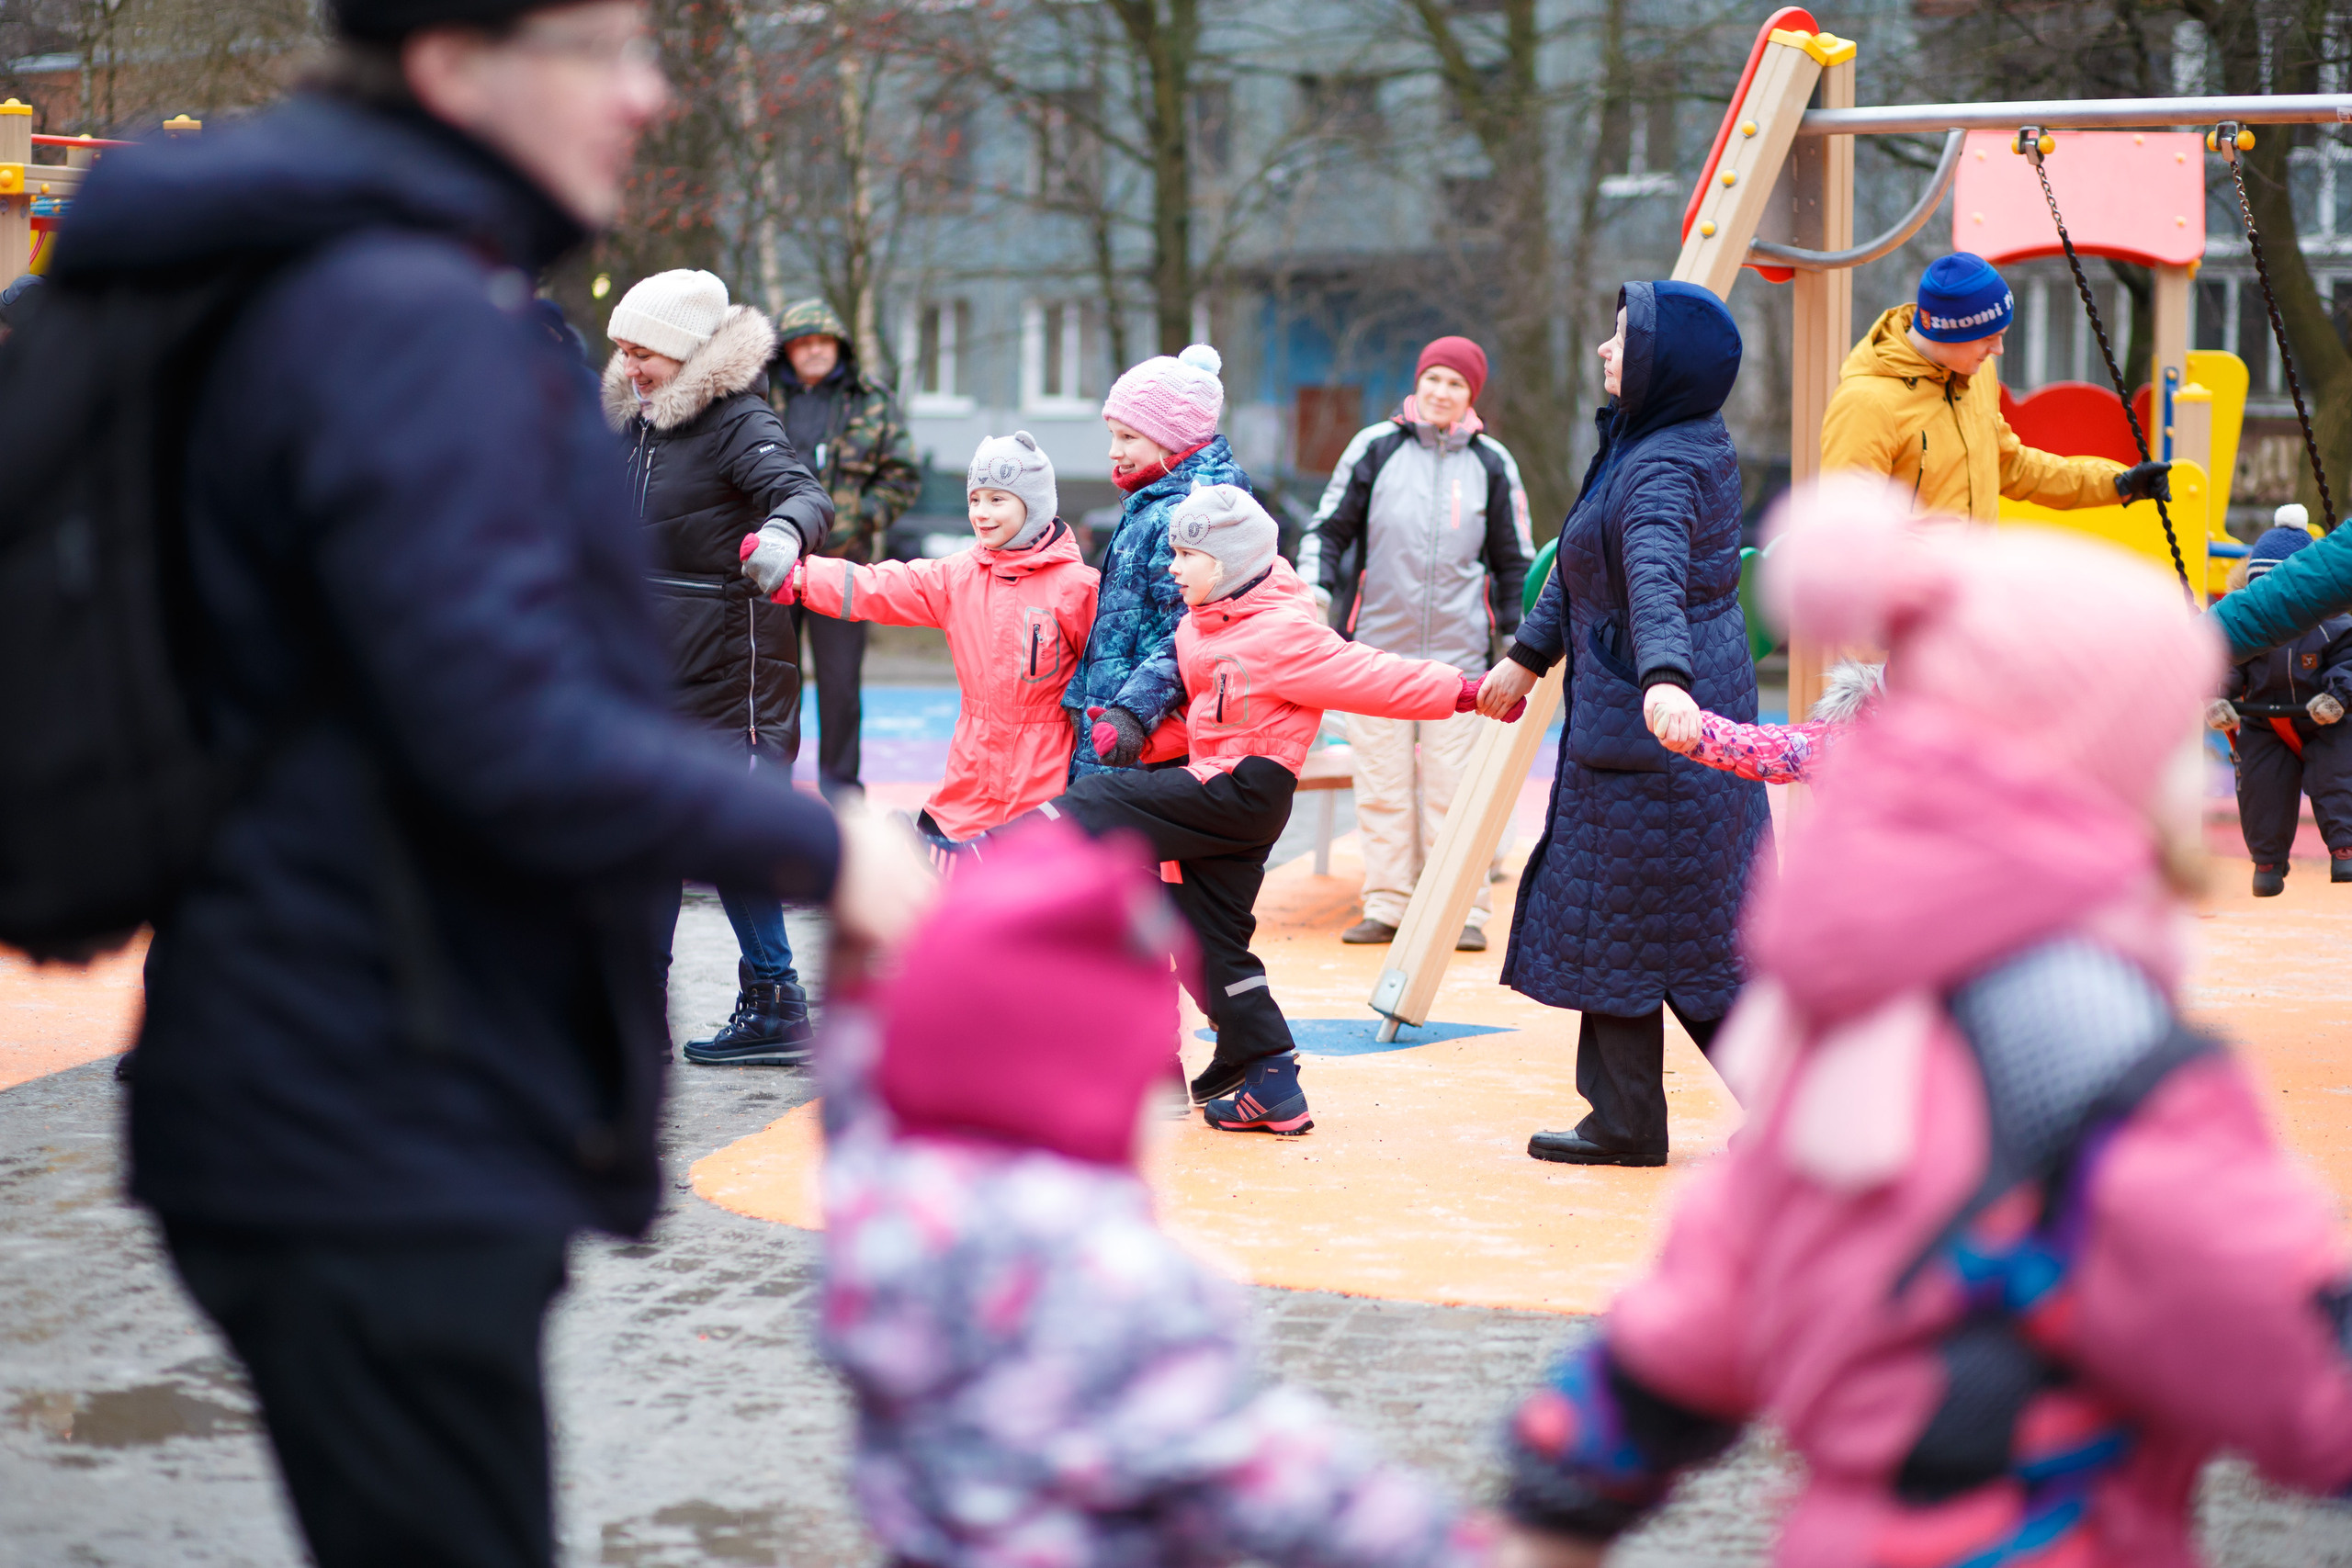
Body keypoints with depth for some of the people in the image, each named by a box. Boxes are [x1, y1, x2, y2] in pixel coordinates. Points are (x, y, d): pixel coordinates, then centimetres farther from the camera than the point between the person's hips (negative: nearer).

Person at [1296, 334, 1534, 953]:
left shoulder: (1492, 463, 8)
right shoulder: (1374, 447, 5)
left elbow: (1515, 561, 14)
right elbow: (1330, 529, 10)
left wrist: (1519, 640, 9)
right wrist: (1315, 593, -6)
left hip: (1459, 650, -1)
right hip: (1378, 644, 1)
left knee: (1453, 785, -3)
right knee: (1381, 784, 2)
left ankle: (1463, 910, 4)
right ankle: (1386, 906, 10)